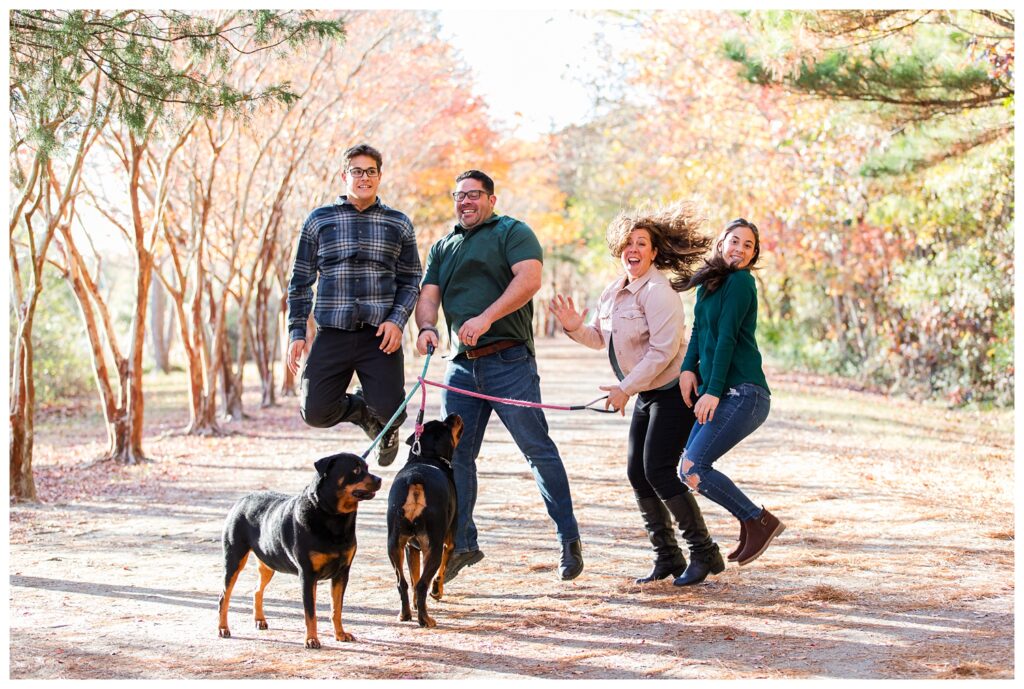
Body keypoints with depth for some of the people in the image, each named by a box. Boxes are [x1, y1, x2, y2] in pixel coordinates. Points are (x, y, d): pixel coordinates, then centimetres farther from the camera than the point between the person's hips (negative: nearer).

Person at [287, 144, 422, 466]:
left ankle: (380, 421, 30)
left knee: (389, 411, -10)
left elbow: (411, 280, 10)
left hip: (381, 335, 0)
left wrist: (398, 320, -6)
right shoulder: (319, 220, 8)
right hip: (332, 334, 1)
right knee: (315, 412, -7)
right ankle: (359, 410, 27)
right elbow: (301, 281, 10)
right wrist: (297, 332, 3)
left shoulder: (398, 224, 10)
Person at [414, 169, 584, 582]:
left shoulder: (512, 232, 3)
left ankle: (569, 539, 1)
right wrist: (427, 327, -12)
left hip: (508, 360, -6)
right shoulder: (442, 248, 21)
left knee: (537, 448, -5)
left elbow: (529, 278, -14)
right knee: (454, 453, 3)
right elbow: (428, 295, 11)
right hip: (461, 364, 6)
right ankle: (461, 544, 11)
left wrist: (486, 318, -23)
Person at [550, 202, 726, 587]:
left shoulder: (657, 291, -19)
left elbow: (664, 350, -24)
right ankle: (668, 558, 16)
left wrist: (626, 388, -22)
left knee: (658, 471, -13)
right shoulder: (614, 292, 9)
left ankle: (704, 554, -2)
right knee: (637, 472, 6)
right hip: (646, 395, 9)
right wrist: (575, 328, 0)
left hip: (673, 392, -9)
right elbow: (601, 339, 20)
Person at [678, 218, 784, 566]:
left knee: (692, 468, -15)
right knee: (689, 469, 7)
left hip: (743, 393, -9)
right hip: (721, 394, 9)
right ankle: (751, 522, 15)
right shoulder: (710, 281, 18)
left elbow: (727, 338, -13)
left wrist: (713, 391, -17)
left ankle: (759, 521, -4)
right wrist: (688, 367, -2)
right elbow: (699, 330, 16)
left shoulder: (740, 281, -8)